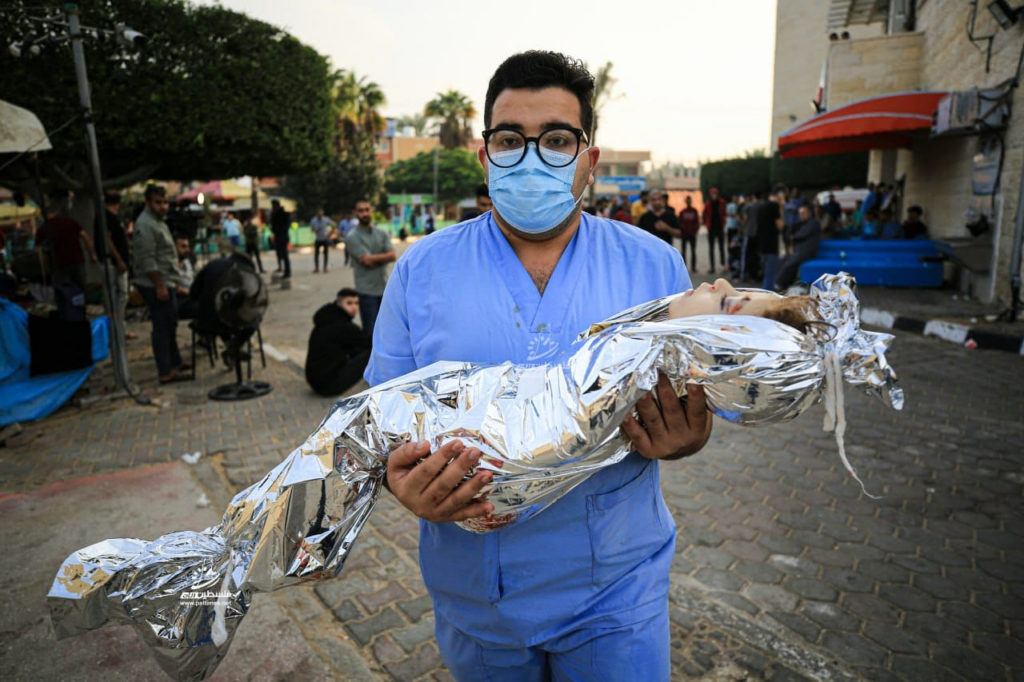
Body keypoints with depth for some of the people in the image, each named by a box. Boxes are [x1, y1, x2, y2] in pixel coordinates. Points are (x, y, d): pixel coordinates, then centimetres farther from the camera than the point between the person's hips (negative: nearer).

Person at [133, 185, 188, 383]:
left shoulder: (158, 222, 17)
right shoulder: (145, 225, -16)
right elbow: (148, 260, -22)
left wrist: (172, 282, 23)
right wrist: (159, 285, -23)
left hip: (166, 283, 11)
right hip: (157, 285, -11)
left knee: (170, 325, 19)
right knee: (162, 328, -8)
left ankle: (175, 363, 31)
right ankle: (165, 372, -4)